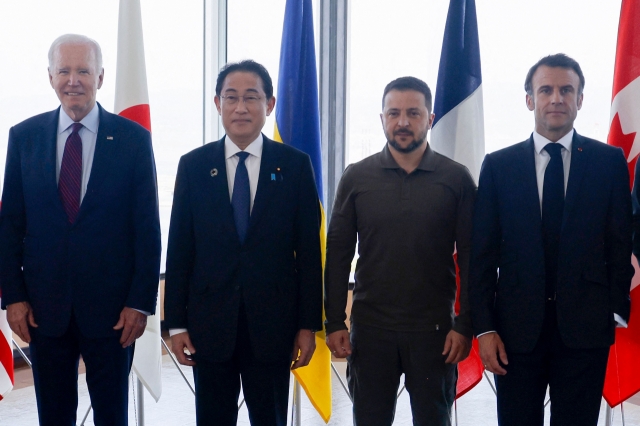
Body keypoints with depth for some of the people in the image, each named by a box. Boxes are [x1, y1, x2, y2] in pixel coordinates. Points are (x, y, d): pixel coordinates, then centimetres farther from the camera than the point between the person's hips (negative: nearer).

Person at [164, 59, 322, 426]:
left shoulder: (296, 165, -1)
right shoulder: (193, 165, 2)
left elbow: (309, 250, -1)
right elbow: (179, 249, 3)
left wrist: (309, 324, -2)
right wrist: (176, 323, 0)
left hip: (273, 322, -1)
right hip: (209, 323, 1)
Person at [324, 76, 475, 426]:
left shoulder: (456, 179, -2)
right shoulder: (356, 178, 1)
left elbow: (470, 257, -1)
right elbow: (338, 255, 3)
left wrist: (465, 325, -6)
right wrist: (334, 322, -1)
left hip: (434, 330, -1)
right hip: (370, 329, 1)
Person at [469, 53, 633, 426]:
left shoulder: (610, 161, 3)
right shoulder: (498, 165, 4)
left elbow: (620, 243, 4)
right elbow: (483, 253, 3)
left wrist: (617, 310, -4)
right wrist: (484, 327, -2)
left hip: (585, 327, 0)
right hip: (517, 328, 1)